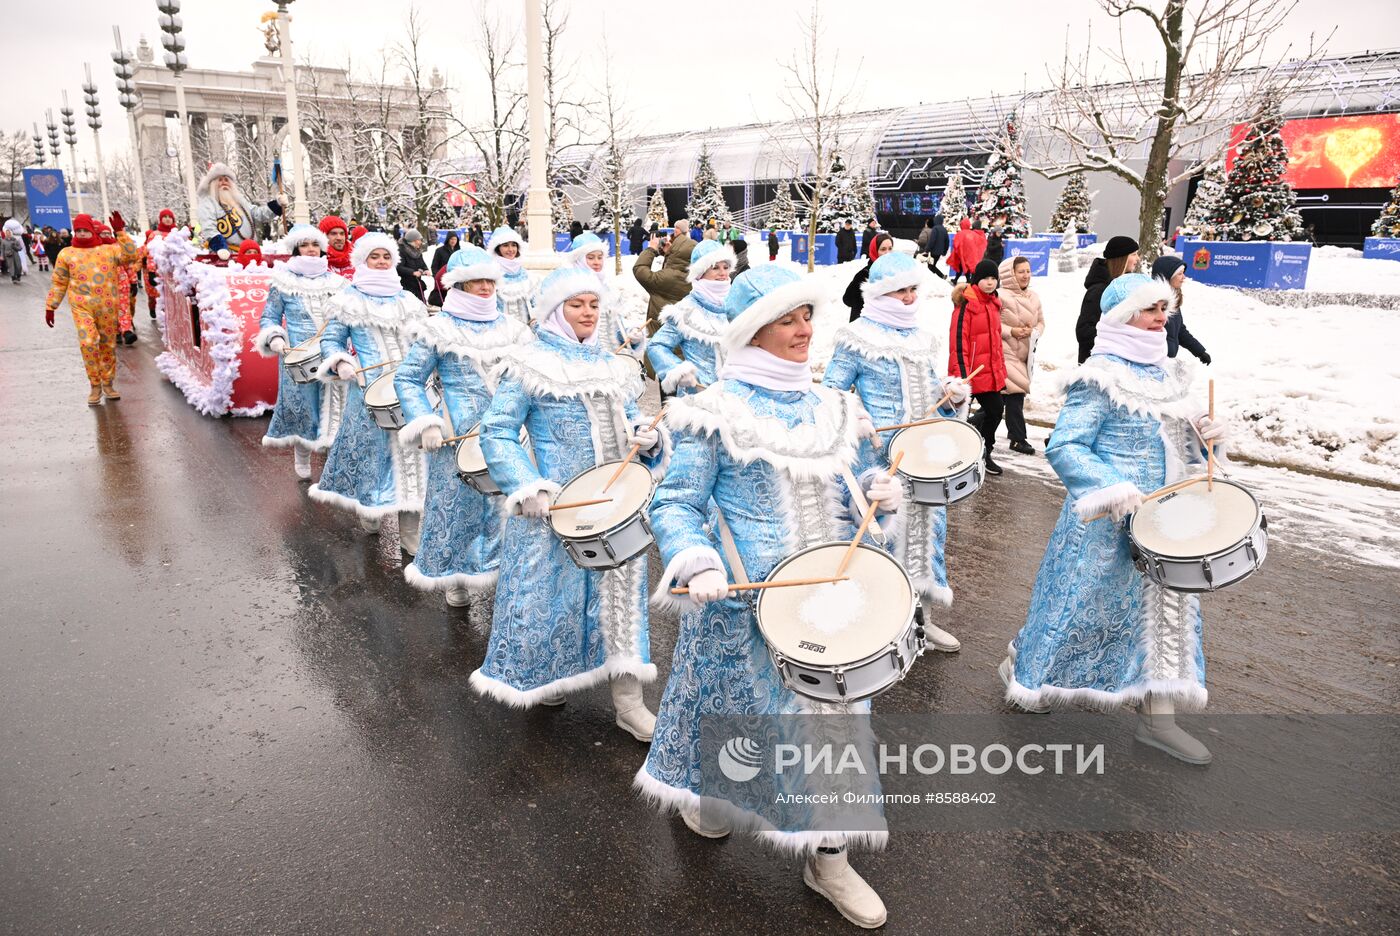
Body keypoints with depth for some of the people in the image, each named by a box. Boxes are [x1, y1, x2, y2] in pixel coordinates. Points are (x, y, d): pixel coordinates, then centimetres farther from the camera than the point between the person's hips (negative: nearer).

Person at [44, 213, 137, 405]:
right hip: (82, 306, -1)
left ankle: (108, 383, 22)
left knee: (108, 345, 8)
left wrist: (121, 232, -10)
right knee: (88, 343, -16)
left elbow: (130, 255, -8)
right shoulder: (66, 253, 9)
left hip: (107, 307, 1)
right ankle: (95, 385, -4)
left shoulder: (109, 250, 9)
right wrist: (50, 306, 10)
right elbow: (59, 283, 11)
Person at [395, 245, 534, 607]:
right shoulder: (439, 329, -1)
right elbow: (408, 379, 1)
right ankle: (456, 577, 27)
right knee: (459, 503, 7)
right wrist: (425, 424, -10)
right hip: (457, 437, -3)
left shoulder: (511, 327, 9)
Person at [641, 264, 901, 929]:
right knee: (735, 706, 15)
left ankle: (827, 855, 28)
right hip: (743, 603, -4)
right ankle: (698, 792, 48)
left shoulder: (831, 407, 7)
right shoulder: (717, 412, -11)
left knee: (830, 711, 10)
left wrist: (880, 491, -7)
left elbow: (856, 486, 16)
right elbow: (677, 504, -12)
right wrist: (697, 564, -30)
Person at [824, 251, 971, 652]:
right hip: (881, 457, -6)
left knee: (932, 525, 12)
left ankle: (923, 612, 28)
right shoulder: (858, 337, -7)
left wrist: (954, 395, 1)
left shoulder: (922, 338, 12)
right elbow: (832, 393, -8)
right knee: (883, 528, 1)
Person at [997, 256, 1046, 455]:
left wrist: (1033, 332, -4)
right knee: (1014, 393, -11)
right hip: (1005, 353, -7)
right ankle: (1018, 438, -2)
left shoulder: (1034, 297, 10)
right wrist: (1011, 331, -17)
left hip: (1024, 353, 7)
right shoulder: (1000, 296, -12)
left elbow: (1041, 322, 17)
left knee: (1017, 394, 10)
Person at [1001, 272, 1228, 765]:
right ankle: (1023, 668, 29)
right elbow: (1063, 447, -20)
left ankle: (1156, 714, 21)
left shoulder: (1167, 372, 11)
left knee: (1164, 608, 10)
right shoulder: (1100, 377, -15)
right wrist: (1111, 489, -32)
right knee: (1084, 601, 5)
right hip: (1109, 523, -8)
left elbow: (1179, 432, 21)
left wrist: (1205, 432, -1)